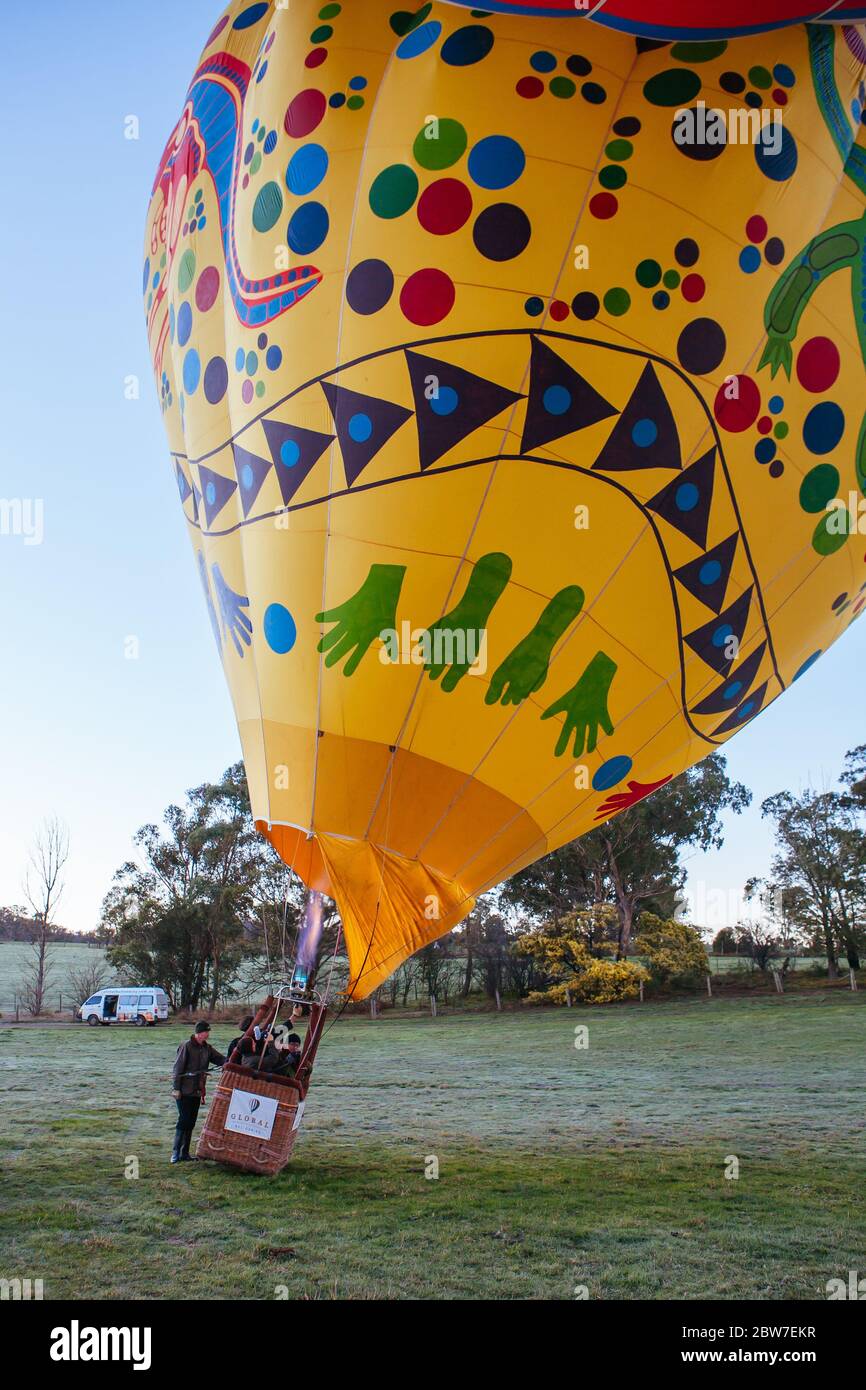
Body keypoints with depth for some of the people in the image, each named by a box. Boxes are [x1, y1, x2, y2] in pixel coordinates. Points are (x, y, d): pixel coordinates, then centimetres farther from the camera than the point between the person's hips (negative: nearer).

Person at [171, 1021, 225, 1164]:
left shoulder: (207, 1047, 8)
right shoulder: (186, 1046, -12)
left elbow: (220, 1059, 6)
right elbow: (178, 1067, -13)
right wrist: (176, 1088, -15)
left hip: (197, 1091, 7)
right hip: (184, 1091, -7)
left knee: (191, 1122, 9)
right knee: (184, 1121, -8)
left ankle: (185, 1153, 15)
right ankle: (176, 1152, -2)